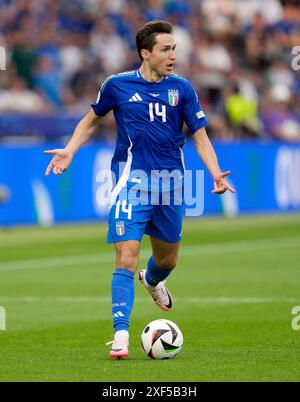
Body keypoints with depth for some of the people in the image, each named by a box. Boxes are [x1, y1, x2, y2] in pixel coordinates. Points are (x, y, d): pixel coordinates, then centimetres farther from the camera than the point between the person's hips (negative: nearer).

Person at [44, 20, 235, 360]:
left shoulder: (181, 89, 3)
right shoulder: (117, 86, -1)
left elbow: (200, 136, 5)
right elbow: (91, 120, 16)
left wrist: (216, 174, -9)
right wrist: (69, 151, 2)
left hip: (170, 184, 3)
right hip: (131, 181, -3)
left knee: (168, 258, 18)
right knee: (126, 258, -16)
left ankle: (152, 281, 55)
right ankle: (121, 335, -16)